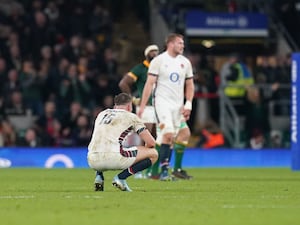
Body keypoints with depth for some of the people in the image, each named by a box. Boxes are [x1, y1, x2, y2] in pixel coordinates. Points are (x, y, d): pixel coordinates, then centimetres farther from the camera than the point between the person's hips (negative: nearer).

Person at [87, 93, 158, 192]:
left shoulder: (101, 114, 28)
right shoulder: (131, 117, 13)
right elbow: (151, 142, 9)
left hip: (93, 161, 6)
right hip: (114, 157, -6)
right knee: (153, 154, 10)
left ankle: (99, 176, 14)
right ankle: (121, 177, -3)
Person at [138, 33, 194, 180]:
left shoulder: (185, 62, 9)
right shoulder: (158, 60, -6)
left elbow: (189, 85, 16)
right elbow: (149, 84, -7)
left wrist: (188, 104, 4)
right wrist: (142, 106, -11)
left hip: (178, 105, 6)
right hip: (162, 102, -6)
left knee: (184, 134, 6)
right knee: (168, 134, -19)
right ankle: (164, 170, -14)